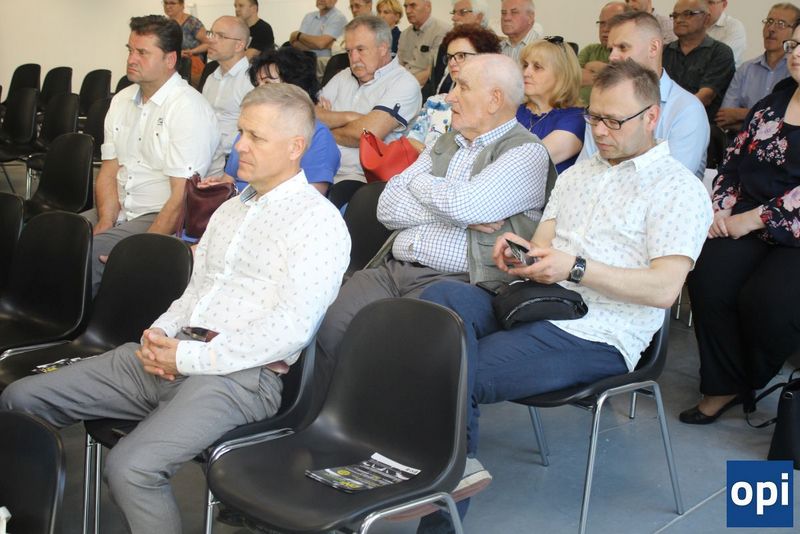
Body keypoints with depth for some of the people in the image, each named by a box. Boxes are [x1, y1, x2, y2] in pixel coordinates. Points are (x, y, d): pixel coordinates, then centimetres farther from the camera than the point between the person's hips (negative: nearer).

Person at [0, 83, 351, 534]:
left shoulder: (319, 221, -6)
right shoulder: (231, 209, 22)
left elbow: (288, 330, -16)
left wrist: (189, 357, -15)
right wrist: (160, 333, 2)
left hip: (241, 373, -8)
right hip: (172, 352, 9)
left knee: (131, 466, -31)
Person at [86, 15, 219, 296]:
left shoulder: (190, 109, -14)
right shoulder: (122, 100, 12)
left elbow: (181, 198, -18)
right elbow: (109, 170, 11)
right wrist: (104, 223, -7)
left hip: (161, 218, -7)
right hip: (117, 211, 7)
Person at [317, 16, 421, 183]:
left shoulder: (404, 84, -3)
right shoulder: (343, 77, 18)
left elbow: (368, 133, -15)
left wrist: (326, 132, 2)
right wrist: (350, 117, -10)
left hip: (361, 177, -5)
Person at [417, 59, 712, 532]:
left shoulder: (681, 190, 1)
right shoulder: (579, 173, 24)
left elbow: (664, 288, -11)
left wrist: (575, 268, -20)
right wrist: (518, 249, -6)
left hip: (593, 338, -6)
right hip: (533, 308, 7)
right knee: (441, 296, -25)